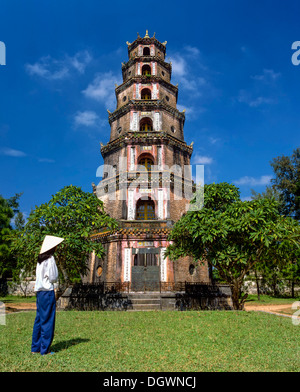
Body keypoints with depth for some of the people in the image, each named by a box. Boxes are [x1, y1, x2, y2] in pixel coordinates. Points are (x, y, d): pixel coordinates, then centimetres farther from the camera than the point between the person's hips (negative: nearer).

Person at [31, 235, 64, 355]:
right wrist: (55, 278, 6)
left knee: (39, 319, 15)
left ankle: (35, 347, 23)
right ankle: (44, 349, 8)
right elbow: (53, 278, -13)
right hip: (47, 291, -8)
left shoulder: (40, 260, 11)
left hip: (39, 291, 8)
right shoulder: (50, 259, -13)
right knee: (48, 320, 1)